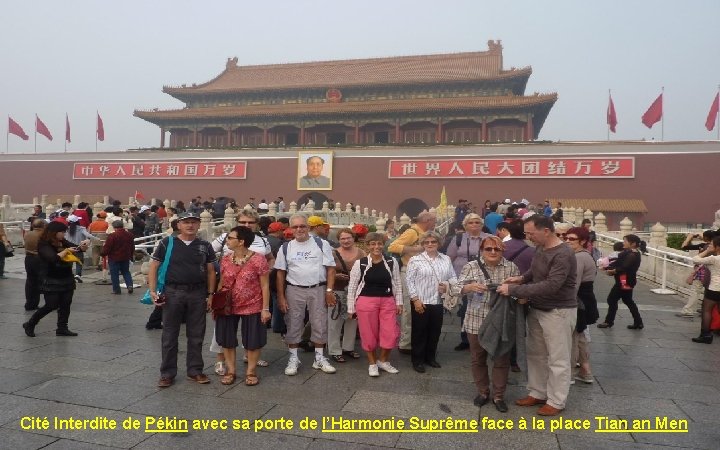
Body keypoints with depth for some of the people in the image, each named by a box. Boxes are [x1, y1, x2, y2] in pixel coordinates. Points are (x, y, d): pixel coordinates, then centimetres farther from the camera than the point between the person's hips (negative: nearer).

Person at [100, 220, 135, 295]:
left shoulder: (112, 236, -17)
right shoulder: (129, 235, 3)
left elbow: (107, 248, -14)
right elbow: (132, 247, 12)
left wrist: (102, 253, 5)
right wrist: (131, 256, 25)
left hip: (114, 258, -5)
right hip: (125, 258, 5)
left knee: (114, 274, 5)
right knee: (126, 272, 17)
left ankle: (116, 290, 9)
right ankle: (129, 285, -2)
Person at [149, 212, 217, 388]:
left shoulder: (205, 246, 5)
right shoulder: (167, 243, -1)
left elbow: (211, 271, 9)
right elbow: (153, 267, 1)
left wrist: (210, 294, 4)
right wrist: (152, 291, -7)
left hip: (197, 294, 2)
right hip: (172, 293, -2)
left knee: (196, 335, 10)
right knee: (169, 335, 7)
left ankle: (195, 371, 24)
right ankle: (167, 373, 20)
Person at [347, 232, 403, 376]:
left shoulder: (392, 262, 2)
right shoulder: (359, 263, -5)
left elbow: (397, 283, 10)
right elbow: (352, 286, -1)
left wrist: (399, 302, 7)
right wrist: (351, 308, -1)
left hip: (388, 301, 2)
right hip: (366, 302, -2)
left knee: (391, 333, 1)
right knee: (369, 334, 6)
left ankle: (383, 360, 26)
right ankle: (372, 363, 27)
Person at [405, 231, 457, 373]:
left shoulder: (446, 259, 8)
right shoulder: (415, 260, -5)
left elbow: (453, 277, 11)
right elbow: (410, 281, -7)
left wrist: (448, 285, -10)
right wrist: (415, 299, -13)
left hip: (438, 302, 4)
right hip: (421, 302, -4)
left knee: (435, 331, 13)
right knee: (419, 332, 5)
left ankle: (431, 357, 31)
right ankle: (418, 360, 18)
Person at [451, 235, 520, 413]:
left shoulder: (511, 267, 1)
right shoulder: (471, 266, -2)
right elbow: (456, 288, -9)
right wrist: (470, 287, -28)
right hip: (476, 321, 0)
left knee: (502, 359, 8)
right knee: (478, 358, 12)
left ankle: (498, 396, 25)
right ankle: (483, 392, 31)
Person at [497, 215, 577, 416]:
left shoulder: (563, 255, -24)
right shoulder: (539, 248, 2)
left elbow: (550, 286, -31)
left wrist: (513, 290, -28)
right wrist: (522, 278, -2)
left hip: (558, 312, -8)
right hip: (537, 309, 8)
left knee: (558, 359, 5)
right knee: (536, 354, 17)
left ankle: (556, 402, 19)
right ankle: (537, 393, 31)